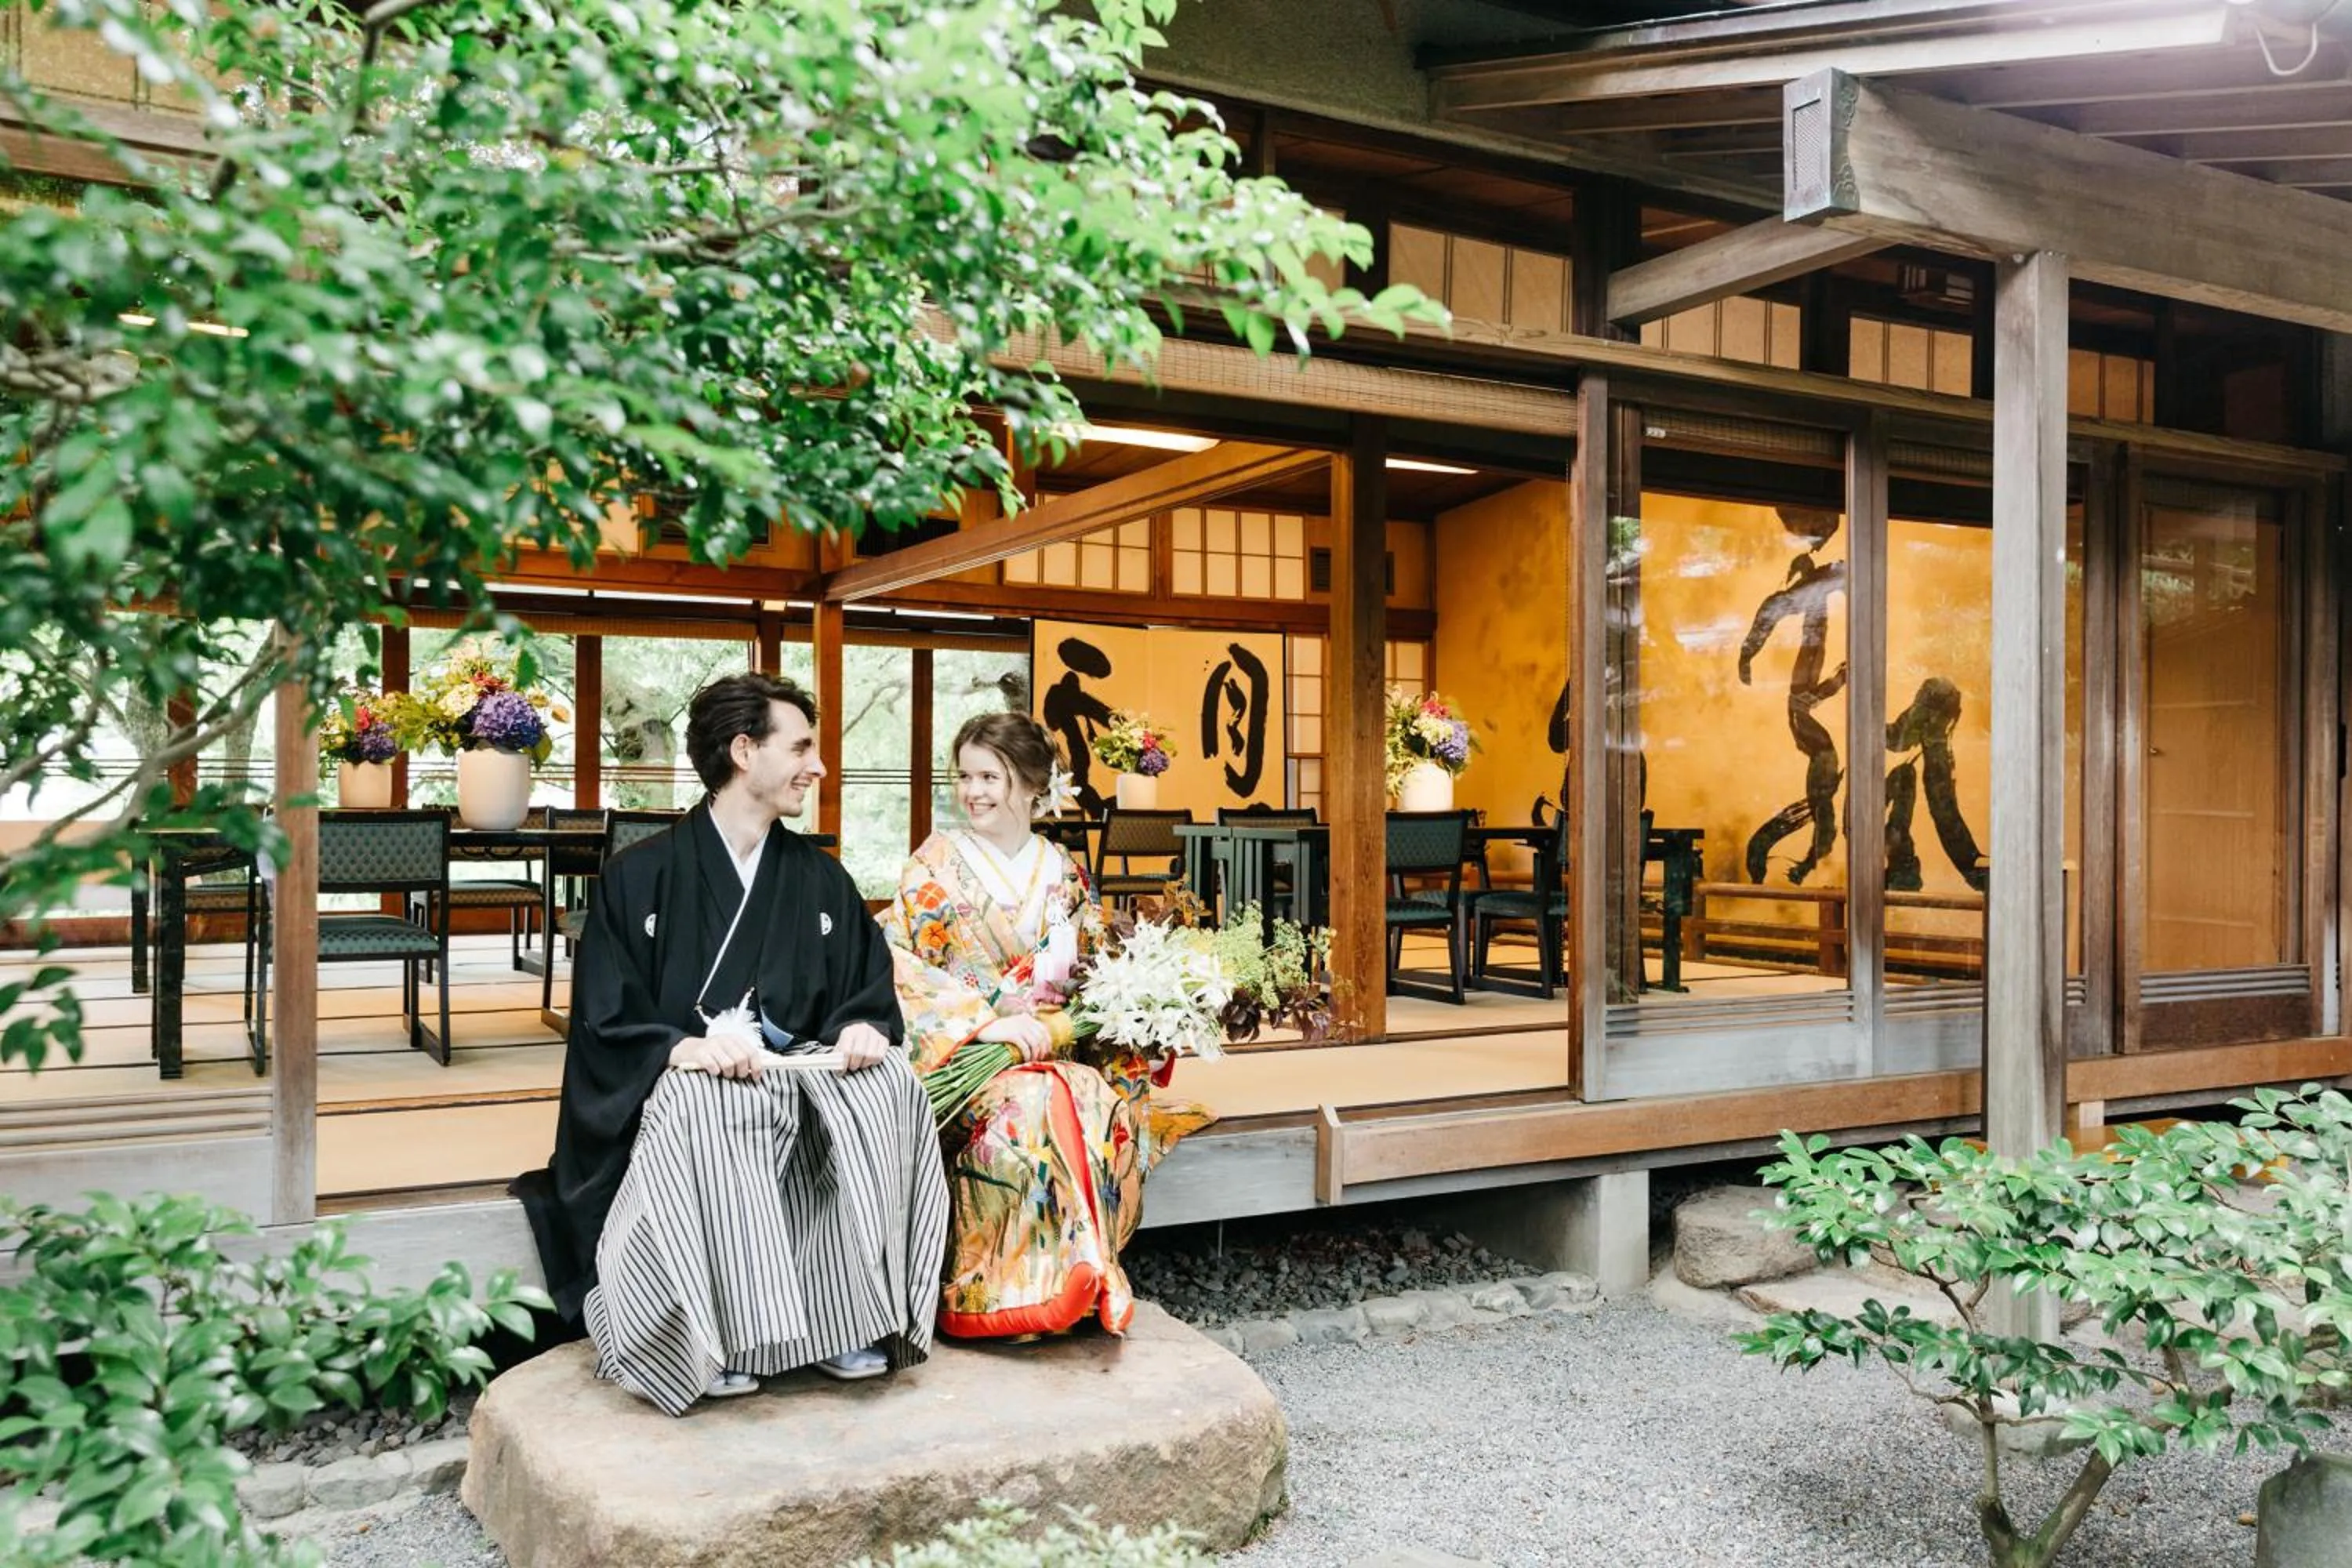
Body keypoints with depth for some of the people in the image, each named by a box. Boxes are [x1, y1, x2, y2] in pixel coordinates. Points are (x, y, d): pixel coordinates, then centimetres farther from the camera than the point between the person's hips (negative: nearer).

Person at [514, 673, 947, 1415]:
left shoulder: (820, 877, 13)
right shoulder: (641, 875, 0)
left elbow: (871, 990, 14)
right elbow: (605, 1018, -4)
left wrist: (863, 1028, -10)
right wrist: (684, 1046, -23)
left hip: (798, 1067, 4)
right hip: (682, 1075, -4)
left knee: (890, 1087, -26)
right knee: (707, 1107, -38)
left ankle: (850, 1319, -19)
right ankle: (714, 1336, -27)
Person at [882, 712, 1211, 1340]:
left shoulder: (1060, 871, 13)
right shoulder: (936, 862, 3)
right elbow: (900, 963, -7)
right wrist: (986, 1021, -18)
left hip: (1056, 1051, 3)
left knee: (1104, 1107, -31)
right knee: (1030, 1107, -36)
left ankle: (1079, 1284, -17)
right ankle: (1001, 1294, -24)